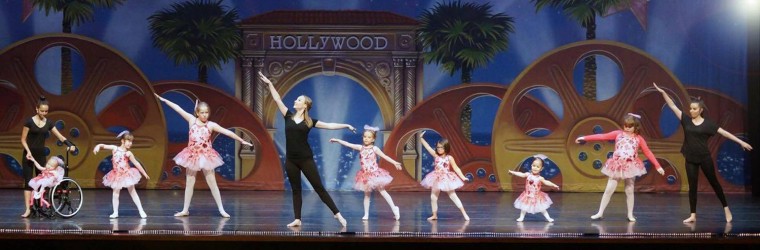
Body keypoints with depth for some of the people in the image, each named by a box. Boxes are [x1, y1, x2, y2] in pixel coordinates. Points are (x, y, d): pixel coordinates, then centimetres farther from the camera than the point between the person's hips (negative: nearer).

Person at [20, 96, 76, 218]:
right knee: (28, 181, -8)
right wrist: (28, 151, -18)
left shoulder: (48, 123, 4)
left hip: (41, 154, 4)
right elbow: (23, 139, -5)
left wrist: (70, 145, -12)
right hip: (29, 154, -4)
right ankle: (27, 209, -11)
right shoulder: (29, 121, -8)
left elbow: (60, 136, 3)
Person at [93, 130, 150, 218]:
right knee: (115, 193, 4)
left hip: (127, 174, -1)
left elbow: (136, 164, -1)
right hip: (117, 175, 1)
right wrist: (98, 146, -28)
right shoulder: (114, 148, -5)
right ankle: (115, 212, 12)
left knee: (133, 192, 5)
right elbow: (104, 146, -5)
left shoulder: (128, 153, -7)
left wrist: (144, 173, 3)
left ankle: (141, 211, 8)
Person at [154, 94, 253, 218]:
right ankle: (185, 210, 15)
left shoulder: (211, 125, -6)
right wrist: (164, 100, -3)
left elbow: (227, 132, -7)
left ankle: (221, 209, 4)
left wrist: (242, 140, -9)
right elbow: (178, 109, -4)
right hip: (192, 155, 2)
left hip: (206, 156, -2)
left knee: (212, 183, 0)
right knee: (189, 183, 8)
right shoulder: (192, 120, -2)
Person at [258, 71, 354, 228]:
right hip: (291, 160, 3)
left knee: (318, 187, -2)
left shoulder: (310, 121, 0)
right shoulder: (288, 116, 6)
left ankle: (337, 214, 1)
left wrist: (346, 126, -6)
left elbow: (329, 125, 0)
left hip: (306, 159, -3)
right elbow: (277, 99, 5)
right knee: (295, 190, 7)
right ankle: (297, 219, 10)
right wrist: (269, 84, 3)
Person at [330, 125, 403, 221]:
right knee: (367, 194, 8)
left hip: (374, 173, -3)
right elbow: (348, 144, 3)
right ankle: (366, 214, 12)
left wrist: (395, 163, -16)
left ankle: (394, 208, -3)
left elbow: (385, 156, -8)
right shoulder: (360, 148, 2)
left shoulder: (375, 149, -5)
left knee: (382, 191, -6)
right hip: (365, 175, 3)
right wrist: (337, 140, 1)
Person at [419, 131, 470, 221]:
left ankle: (464, 214, 0)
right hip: (437, 179, 4)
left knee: (453, 196, -4)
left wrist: (462, 177, -17)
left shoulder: (449, 158, -12)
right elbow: (428, 147, -2)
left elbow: (456, 168, -10)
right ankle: (434, 215, 19)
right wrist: (421, 138, -6)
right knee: (433, 197, 6)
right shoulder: (436, 156, -2)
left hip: (446, 179, -4)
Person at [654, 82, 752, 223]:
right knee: (692, 186, 3)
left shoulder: (707, 124, -6)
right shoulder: (686, 120, 0)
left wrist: (741, 142, -7)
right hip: (690, 159, 2)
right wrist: (662, 93, -12)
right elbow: (672, 106, -3)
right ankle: (693, 215, 7)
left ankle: (726, 208, 24)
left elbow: (724, 133, -5)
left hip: (704, 158, -2)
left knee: (713, 182, 10)